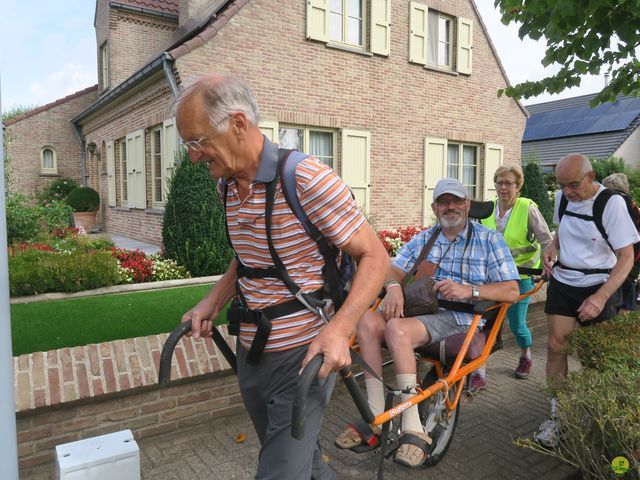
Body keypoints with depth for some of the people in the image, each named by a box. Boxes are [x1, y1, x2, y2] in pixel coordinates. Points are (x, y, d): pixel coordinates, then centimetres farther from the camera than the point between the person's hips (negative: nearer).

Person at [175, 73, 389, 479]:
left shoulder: (308, 180, -21)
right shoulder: (228, 187, 3)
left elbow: (375, 257, -17)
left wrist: (338, 329, -29)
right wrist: (212, 303, 2)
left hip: (304, 357, -7)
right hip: (250, 352, 7)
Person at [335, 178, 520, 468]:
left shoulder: (489, 240, 5)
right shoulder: (422, 239, 17)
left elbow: (511, 292, -3)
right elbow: (392, 270, 8)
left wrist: (470, 290, -20)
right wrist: (394, 286, -17)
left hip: (462, 319, -5)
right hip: (421, 309, 5)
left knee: (397, 329, -32)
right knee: (368, 321, -23)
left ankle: (413, 429, -24)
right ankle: (375, 417, -19)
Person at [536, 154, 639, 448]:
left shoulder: (612, 203, -16)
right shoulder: (562, 197, -1)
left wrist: (601, 297, -26)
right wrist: (552, 247, -2)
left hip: (598, 287, -4)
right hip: (562, 282, 4)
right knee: (556, 344, -3)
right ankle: (555, 414, 10)